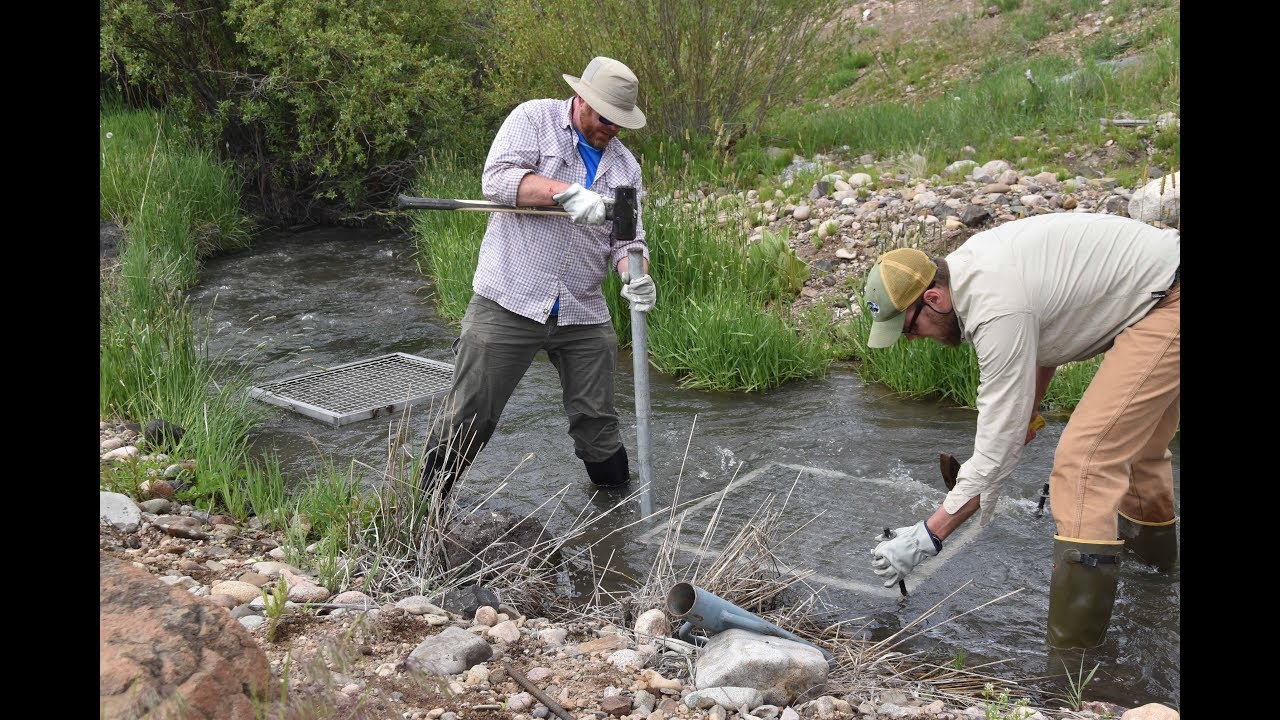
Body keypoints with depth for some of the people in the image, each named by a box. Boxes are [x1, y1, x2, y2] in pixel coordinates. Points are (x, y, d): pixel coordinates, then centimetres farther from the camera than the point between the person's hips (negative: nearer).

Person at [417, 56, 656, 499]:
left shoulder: (624, 164, 14)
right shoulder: (534, 119, -1)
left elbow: (627, 237, 9)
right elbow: (497, 178, -16)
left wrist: (634, 274, -14)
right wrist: (567, 192, -29)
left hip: (584, 314, 4)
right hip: (508, 304, -4)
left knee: (596, 421, 11)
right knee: (468, 418, 0)